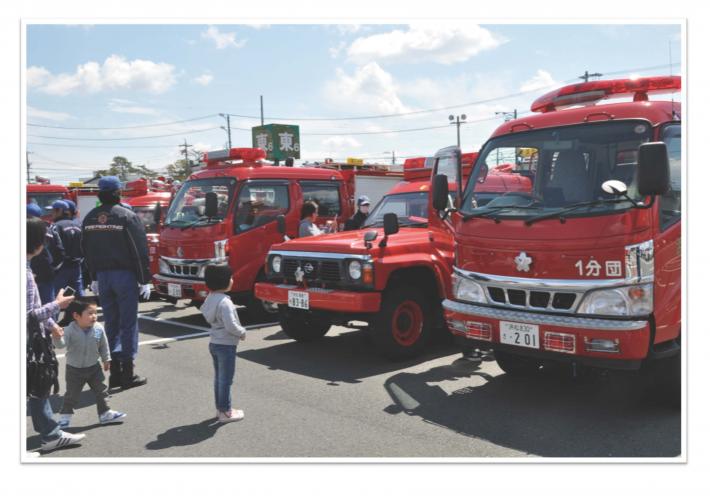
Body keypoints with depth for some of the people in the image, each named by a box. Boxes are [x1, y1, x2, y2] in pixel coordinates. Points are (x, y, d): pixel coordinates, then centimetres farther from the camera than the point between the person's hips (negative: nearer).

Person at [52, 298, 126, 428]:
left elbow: (104, 345, 1)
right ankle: (65, 417, 26)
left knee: (101, 391, 11)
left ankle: (105, 413, 25)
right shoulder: (70, 330, -22)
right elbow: (61, 344, -34)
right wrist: (57, 338, -55)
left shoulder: (98, 329, -12)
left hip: (94, 367, 3)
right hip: (74, 369, -3)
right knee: (72, 394, 8)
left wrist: (106, 359, 10)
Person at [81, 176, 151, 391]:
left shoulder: (90, 218, 7)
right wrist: (144, 280, -4)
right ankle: (128, 374, 3)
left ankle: (114, 372, 16)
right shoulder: (127, 216, -11)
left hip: (102, 276, 6)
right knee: (128, 323, 1)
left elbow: (87, 250, 14)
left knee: (111, 323, 12)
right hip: (125, 275, -5)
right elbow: (140, 250, -10)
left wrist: (94, 277, 22)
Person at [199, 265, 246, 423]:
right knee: (226, 380, 2)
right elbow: (231, 325, -29)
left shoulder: (210, 298, 4)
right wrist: (242, 333, -11)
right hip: (226, 345, -9)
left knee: (219, 378, 18)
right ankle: (226, 412, 12)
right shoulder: (225, 302, -24)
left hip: (214, 343, 9)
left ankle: (220, 408, 29)